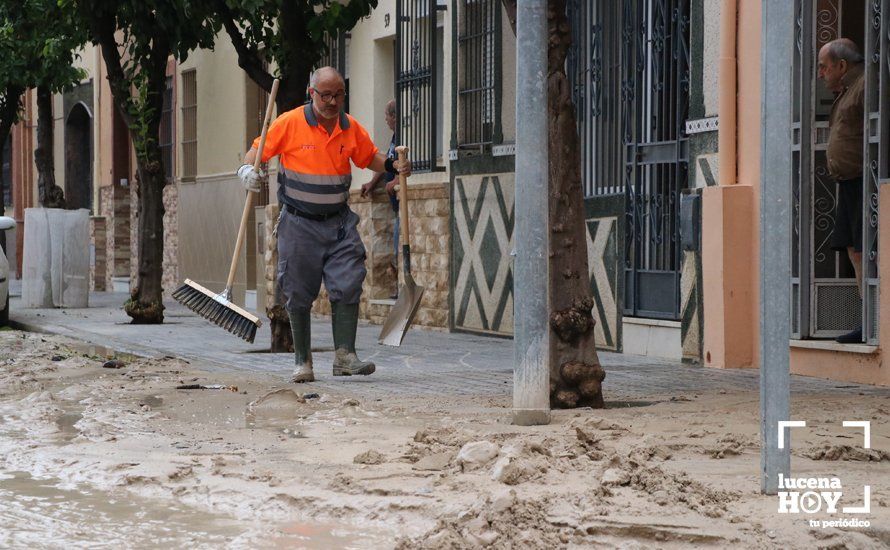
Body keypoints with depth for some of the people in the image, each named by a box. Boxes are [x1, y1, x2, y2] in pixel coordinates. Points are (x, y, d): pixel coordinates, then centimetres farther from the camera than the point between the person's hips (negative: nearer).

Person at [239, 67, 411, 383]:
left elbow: (369, 158, 17)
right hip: (299, 223, -2)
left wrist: (393, 166, -3)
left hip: (338, 222, 3)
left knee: (347, 286, -10)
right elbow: (258, 150, -2)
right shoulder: (290, 123, -8)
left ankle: (344, 356, -10)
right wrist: (247, 170, -22)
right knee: (299, 295, 3)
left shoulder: (351, 128, 3)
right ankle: (302, 362, 13)